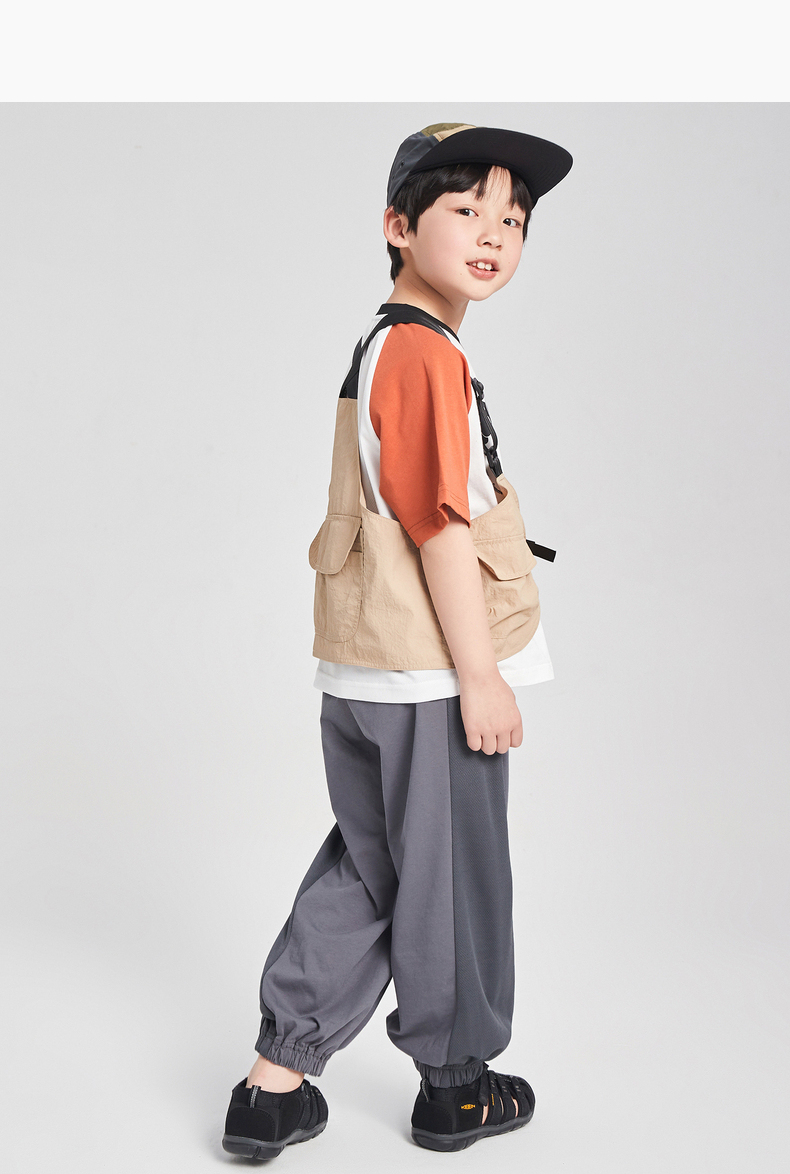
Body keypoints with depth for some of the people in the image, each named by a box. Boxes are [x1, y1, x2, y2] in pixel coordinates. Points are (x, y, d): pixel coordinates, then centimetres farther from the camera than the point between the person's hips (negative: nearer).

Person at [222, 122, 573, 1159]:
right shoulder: (427, 354, -16)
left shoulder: (384, 349, 16)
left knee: (366, 872, 18)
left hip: (365, 679, 10)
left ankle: (275, 1085, 23)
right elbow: (441, 526, -20)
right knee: (451, 881, 7)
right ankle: (458, 1087, 27)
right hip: (430, 680, -10)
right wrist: (481, 676, -17)